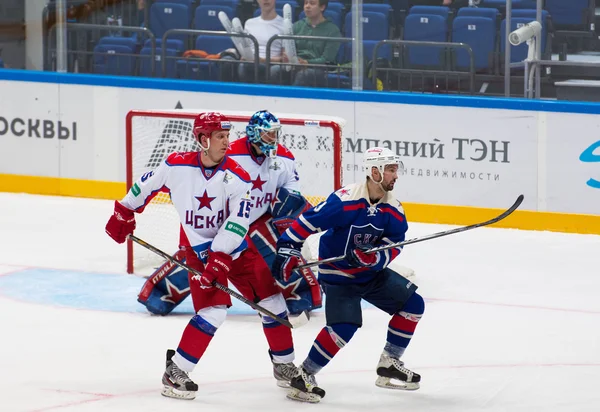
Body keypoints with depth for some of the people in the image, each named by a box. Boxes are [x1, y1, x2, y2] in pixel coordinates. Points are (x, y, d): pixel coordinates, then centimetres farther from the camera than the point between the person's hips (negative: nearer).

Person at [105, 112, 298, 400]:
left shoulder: (236, 176, -14)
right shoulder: (176, 166, -15)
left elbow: (238, 222, -22)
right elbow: (146, 186, 4)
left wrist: (221, 258, -30)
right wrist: (123, 213, 15)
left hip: (235, 247, 3)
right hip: (200, 249, -3)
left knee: (271, 299, 1)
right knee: (213, 310, -19)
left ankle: (284, 365, 19)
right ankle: (175, 373, -11)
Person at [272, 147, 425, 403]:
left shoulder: (394, 211, -6)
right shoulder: (345, 200, -26)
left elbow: (392, 248, -9)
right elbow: (308, 221, -23)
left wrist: (372, 258, -28)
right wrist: (287, 249, -24)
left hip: (372, 273, 7)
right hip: (337, 274, -7)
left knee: (413, 304, 4)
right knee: (344, 328, -24)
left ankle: (389, 365, 16)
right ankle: (304, 376, -8)